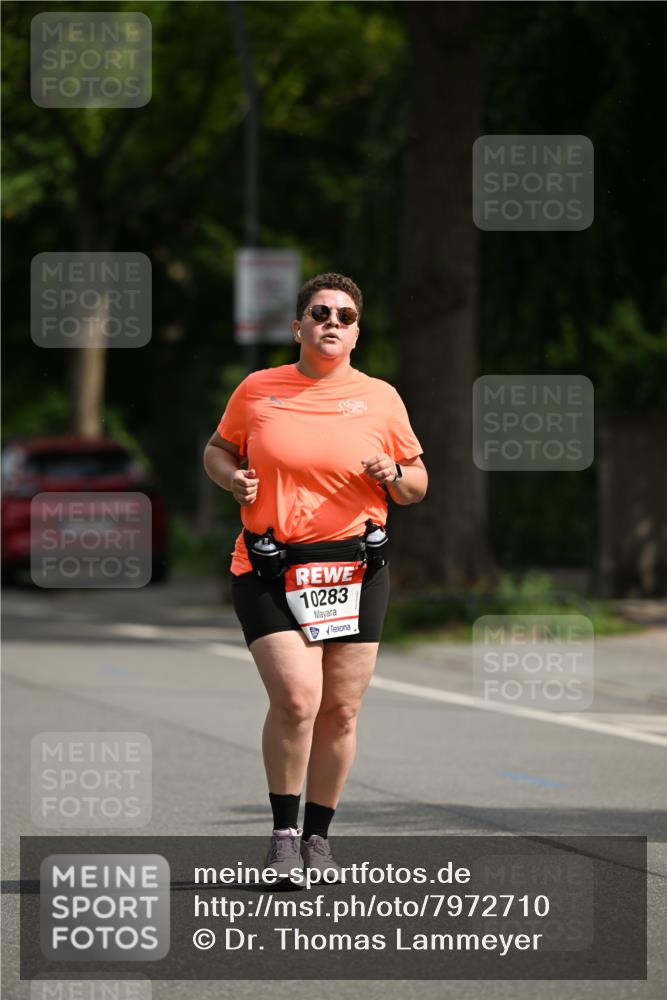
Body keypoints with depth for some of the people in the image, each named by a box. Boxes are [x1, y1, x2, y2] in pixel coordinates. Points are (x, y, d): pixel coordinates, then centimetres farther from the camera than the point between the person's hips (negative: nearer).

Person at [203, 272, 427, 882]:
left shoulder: (380, 398, 7)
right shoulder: (257, 390, 5)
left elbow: (417, 485, 14)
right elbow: (218, 449, 19)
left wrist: (393, 476, -8)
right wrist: (233, 478, -3)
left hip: (355, 570, 2)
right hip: (270, 571, -2)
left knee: (341, 710, 2)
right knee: (296, 699, -17)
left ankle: (318, 835, 19)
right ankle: (284, 835, -2)